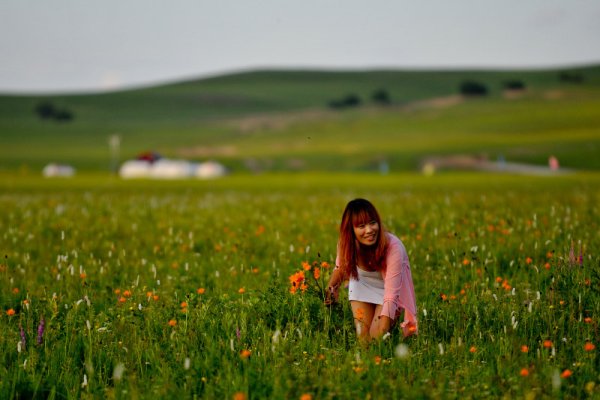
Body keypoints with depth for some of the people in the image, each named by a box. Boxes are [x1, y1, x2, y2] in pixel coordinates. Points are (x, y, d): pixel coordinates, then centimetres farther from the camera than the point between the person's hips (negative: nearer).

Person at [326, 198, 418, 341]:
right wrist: (332, 287, -22)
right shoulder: (346, 243, -25)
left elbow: (391, 296, -40)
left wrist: (381, 332, -50)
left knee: (377, 336, -16)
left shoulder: (393, 247, -38)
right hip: (362, 286, 3)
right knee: (363, 336, -8)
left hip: (389, 288, -3)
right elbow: (341, 266, 0)